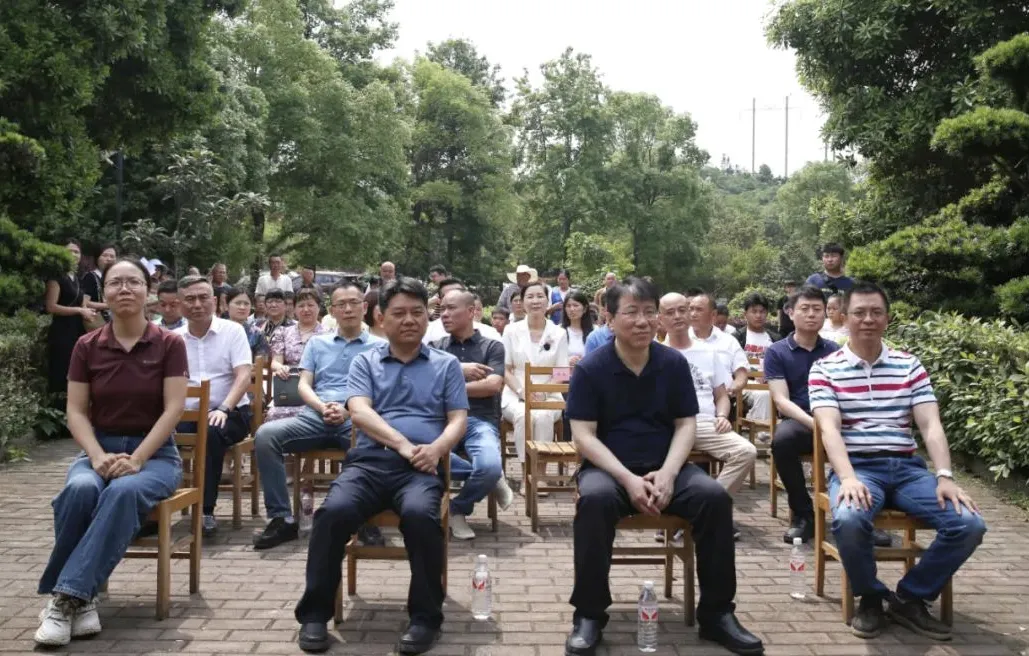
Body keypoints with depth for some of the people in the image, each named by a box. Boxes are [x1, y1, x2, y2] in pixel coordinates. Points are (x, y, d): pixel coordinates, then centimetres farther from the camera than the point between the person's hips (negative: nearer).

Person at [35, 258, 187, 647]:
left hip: (155, 452, -2)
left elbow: (173, 408, -9)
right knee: (79, 489, -33)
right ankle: (79, 599, -23)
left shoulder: (169, 344, -2)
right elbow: (76, 412, 2)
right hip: (100, 449, 2)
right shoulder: (87, 347, 5)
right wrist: (98, 456, -17)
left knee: (125, 491, -36)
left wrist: (137, 459, -20)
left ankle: (67, 596, -33)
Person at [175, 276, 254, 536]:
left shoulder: (232, 330, 3)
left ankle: (206, 510, -25)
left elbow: (244, 376, -7)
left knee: (212, 432, -36)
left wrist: (223, 409, -24)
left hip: (230, 412, -2)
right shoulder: (174, 338, 11)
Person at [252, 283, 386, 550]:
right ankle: (281, 518, -18)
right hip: (315, 416, 3)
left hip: (357, 419, -3)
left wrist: (348, 410, -12)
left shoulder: (379, 346, 16)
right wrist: (323, 407, -7)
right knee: (266, 435, -24)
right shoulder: (317, 343, 24)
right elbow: (304, 385, 15)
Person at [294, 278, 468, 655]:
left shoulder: (446, 364, 18)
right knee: (334, 512, -30)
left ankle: (426, 616, -18)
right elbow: (359, 412, 1)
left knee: (420, 514, -35)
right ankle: (315, 613, -13)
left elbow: (458, 419, 10)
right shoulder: (365, 362, 17)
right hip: (369, 461, 1)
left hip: (421, 468, -1)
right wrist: (403, 444, -15)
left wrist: (437, 447, -13)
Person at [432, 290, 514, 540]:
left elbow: (493, 386, -4)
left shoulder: (492, 347, 12)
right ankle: (492, 478, -13)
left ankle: (458, 508, 1)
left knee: (490, 467, -35)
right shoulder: (436, 347, 19)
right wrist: (457, 369, -5)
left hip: (480, 420, -1)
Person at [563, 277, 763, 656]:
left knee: (715, 497, -24)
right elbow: (583, 435, -10)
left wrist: (667, 473, -16)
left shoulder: (674, 363, 2)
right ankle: (589, 615, -20)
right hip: (608, 467, -3)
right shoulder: (591, 368, -7)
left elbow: (686, 425, 2)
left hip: (665, 468, 3)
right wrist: (627, 479, -22)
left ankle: (716, 613, -8)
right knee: (595, 499, -36)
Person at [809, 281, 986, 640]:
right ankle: (870, 597, -3)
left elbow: (931, 425, 3)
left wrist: (945, 476, -13)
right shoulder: (824, 369, 2)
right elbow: (829, 429, -10)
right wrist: (848, 478, -27)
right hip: (857, 466, -3)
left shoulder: (909, 365, 12)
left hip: (908, 467, 4)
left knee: (969, 524, -19)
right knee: (848, 521, -36)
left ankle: (909, 597, 4)